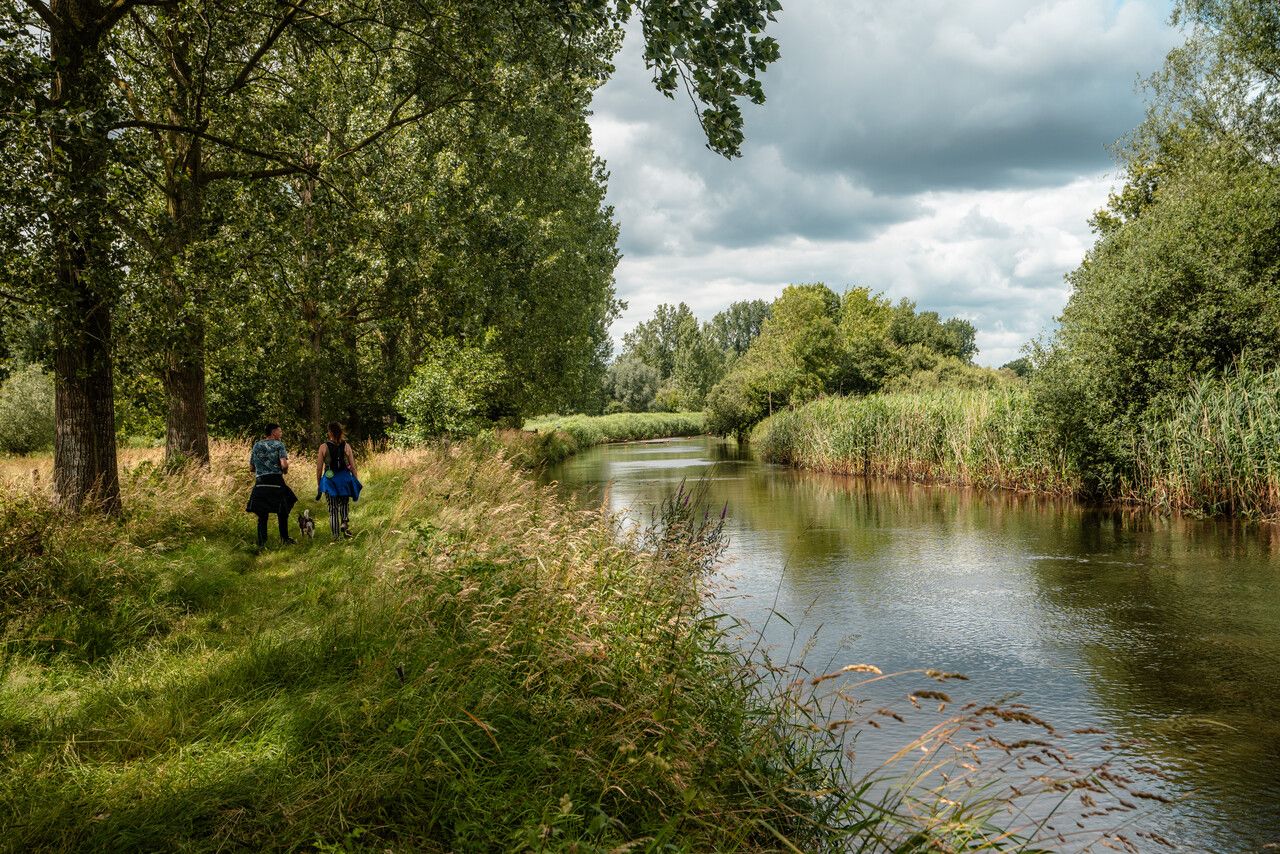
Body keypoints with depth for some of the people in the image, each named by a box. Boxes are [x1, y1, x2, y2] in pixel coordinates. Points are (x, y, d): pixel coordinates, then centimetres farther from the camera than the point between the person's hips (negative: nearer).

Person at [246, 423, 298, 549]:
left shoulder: (256, 445, 12)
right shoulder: (279, 444, -2)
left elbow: (251, 468, 15)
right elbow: (284, 465, -15)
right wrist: (284, 470, 6)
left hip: (260, 483, 3)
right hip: (276, 482, -3)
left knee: (262, 515, 7)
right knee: (282, 511, 13)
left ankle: (261, 543, 2)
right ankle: (284, 539, 22)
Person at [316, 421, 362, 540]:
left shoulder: (323, 447, -6)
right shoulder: (346, 446, -3)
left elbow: (319, 468, -2)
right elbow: (353, 467, 0)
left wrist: (318, 485, 7)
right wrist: (356, 481, 10)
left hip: (329, 480, -1)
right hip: (344, 479, 1)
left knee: (333, 510, 9)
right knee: (344, 506, 19)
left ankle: (335, 537, 9)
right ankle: (345, 522, -9)